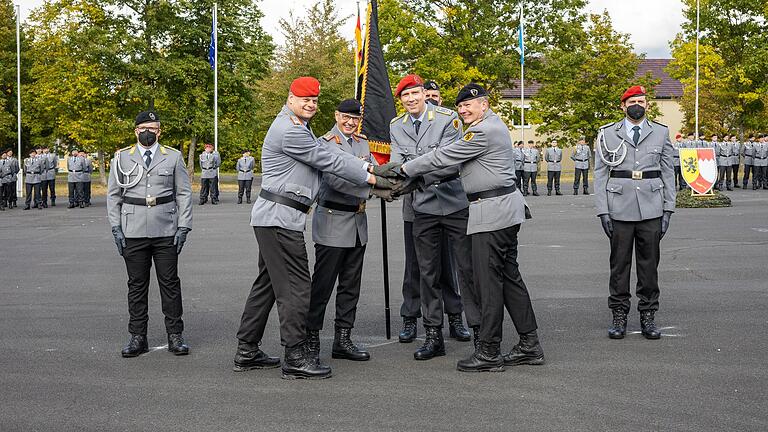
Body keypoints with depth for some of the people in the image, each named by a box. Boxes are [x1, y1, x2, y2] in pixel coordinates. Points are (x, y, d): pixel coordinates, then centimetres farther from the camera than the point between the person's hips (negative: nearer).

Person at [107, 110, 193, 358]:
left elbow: (184, 194, 6)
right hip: (133, 233, 1)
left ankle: (175, 335, 10)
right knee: (136, 284, 5)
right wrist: (115, 228, 0)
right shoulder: (121, 158, 7)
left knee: (170, 282, 3)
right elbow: (113, 195, 9)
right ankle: (138, 337, 12)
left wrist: (183, 227, -2)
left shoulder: (173, 157, 6)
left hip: (166, 232, 0)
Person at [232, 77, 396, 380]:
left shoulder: (299, 128, 19)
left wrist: (371, 168, 4)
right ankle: (296, 357, -4)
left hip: (273, 218, 11)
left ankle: (247, 352, 20)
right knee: (296, 287, -8)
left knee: (268, 284, 14)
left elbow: (330, 154, 13)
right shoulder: (289, 132, -15)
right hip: (280, 218, -11)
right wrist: (372, 180, -6)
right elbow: (329, 162, -13)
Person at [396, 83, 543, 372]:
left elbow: (443, 157, -14)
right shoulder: (490, 125, 18)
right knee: (509, 276, 14)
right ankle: (529, 346, 19)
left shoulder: (483, 132, -16)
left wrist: (404, 169, -5)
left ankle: (488, 352, -1)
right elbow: (450, 160, 19)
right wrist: (412, 181, 16)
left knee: (487, 281, -6)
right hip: (506, 209, 11)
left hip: (493, 211, -11)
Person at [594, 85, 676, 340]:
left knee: (649, 263, 5)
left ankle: (648, 316, 14)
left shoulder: (661, 133, 9)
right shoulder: (608, 134, 5)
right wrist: (602, 211, -4)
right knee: (619, 264, 3)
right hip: (619, 210, -1)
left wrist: (668, 209, 3)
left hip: (651, 210, 1)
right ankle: (619, 316, 11)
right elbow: (600, 175, 4)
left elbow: (668, 173, 10)